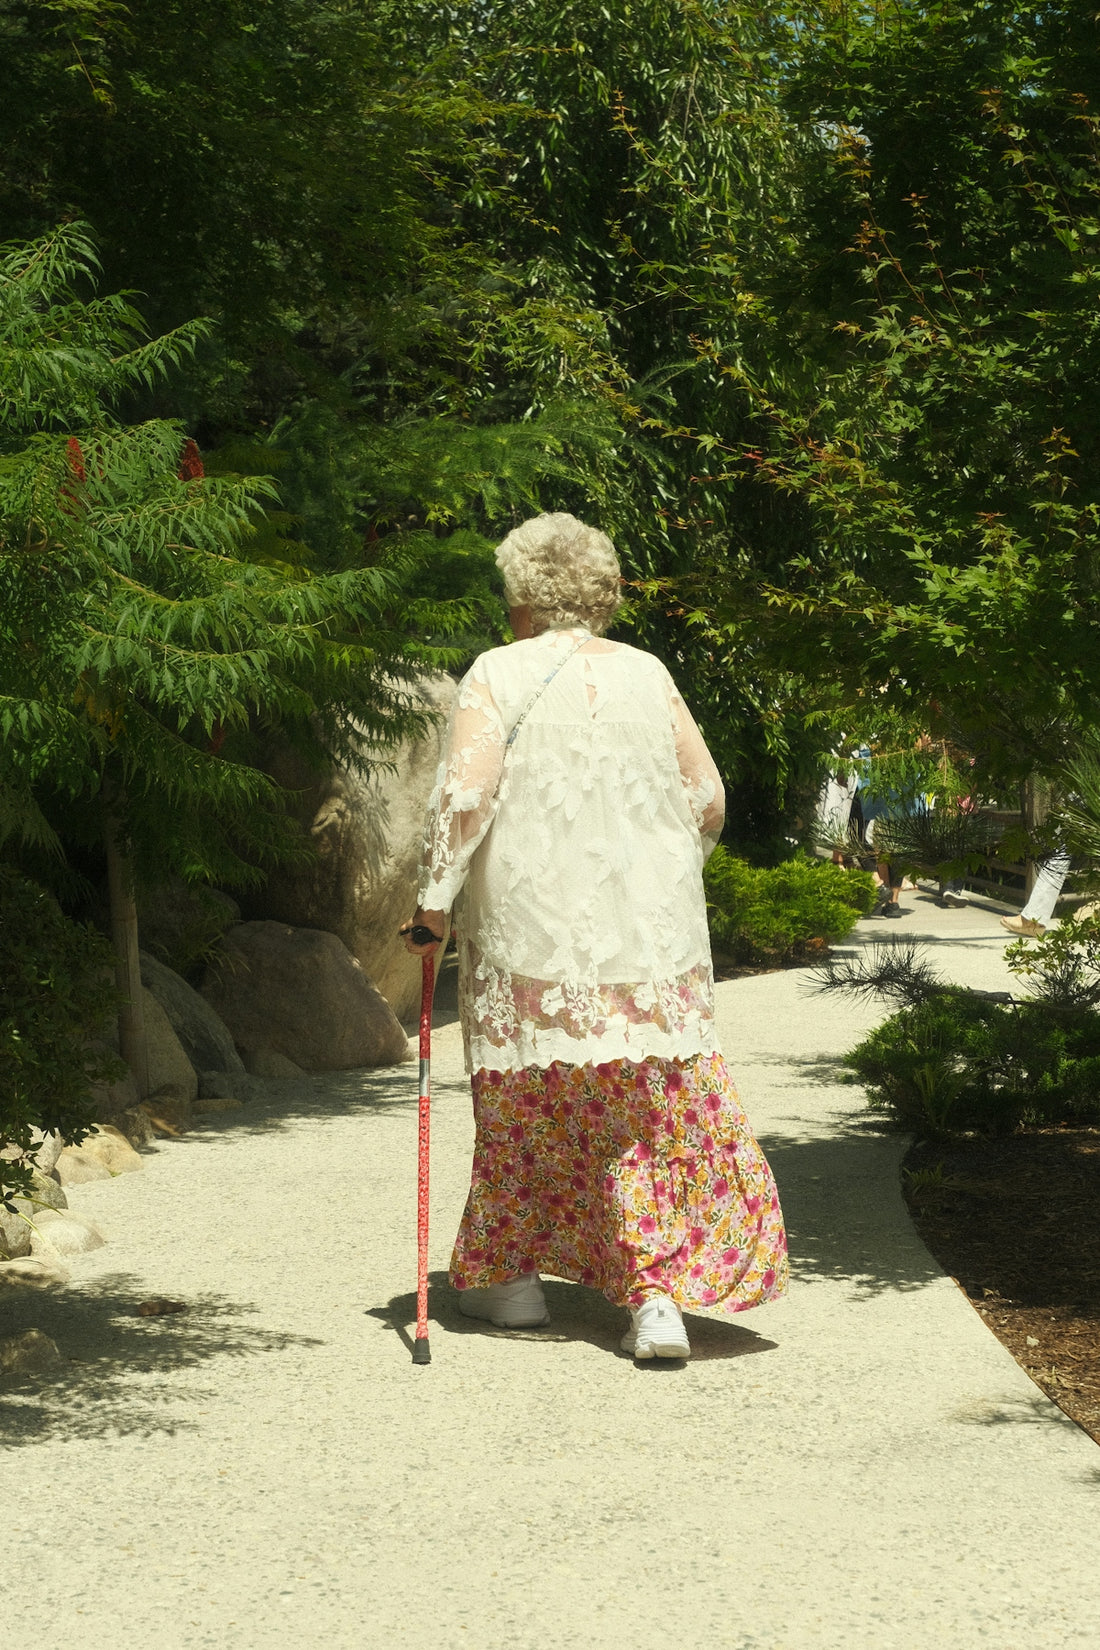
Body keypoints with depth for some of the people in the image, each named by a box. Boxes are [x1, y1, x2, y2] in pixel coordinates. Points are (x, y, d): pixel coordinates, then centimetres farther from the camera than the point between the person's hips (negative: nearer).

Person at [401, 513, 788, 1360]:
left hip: (534, 924, -2)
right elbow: (708, 798, 9)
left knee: (527, 1098, 14)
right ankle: (659, 1296, -7)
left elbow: (465, 794, -13)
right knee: (659, 1110, 3)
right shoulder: (649, 676, 7)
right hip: (650, 930, 2)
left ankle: (510, 1276, 25)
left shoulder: (499, 674, -3)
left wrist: (436, 899, -3)